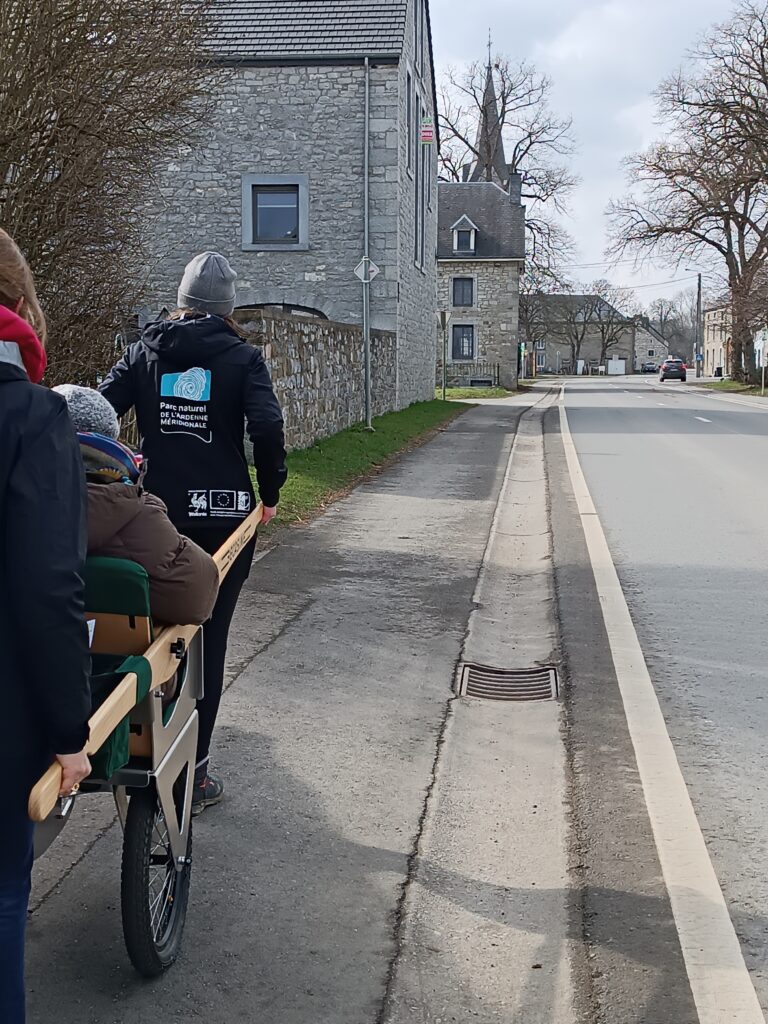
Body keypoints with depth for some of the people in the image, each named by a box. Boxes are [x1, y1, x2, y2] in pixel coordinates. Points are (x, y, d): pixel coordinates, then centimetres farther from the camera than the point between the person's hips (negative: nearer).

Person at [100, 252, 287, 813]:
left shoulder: (145, 351, 5)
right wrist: (270, 493, -4)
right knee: (208, 640, 5)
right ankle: (192, 773, 8)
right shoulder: (242, 356, -4)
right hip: (224, 513, -3)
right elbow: (267, 426, -18)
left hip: (158, 513, 3)